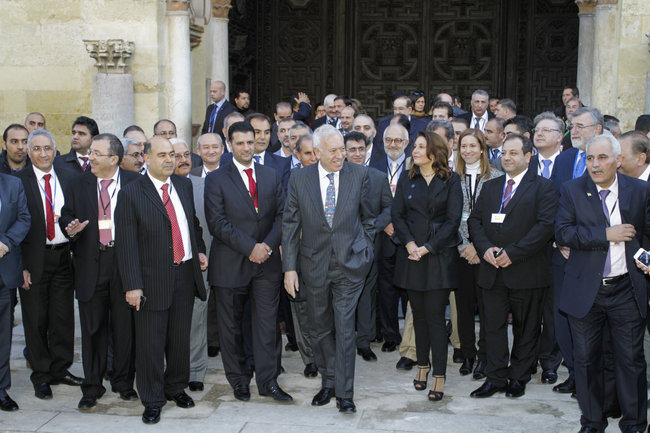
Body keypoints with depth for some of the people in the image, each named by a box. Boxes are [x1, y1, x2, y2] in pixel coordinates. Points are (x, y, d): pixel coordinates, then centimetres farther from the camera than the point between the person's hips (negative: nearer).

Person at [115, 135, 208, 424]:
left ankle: (176, 388, 34)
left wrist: (200, 250, 10)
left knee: (180, 338, 15)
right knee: (151, 343, 3)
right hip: (153, 279, -5)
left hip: (185, 273, 5)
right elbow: (126, 244, -11)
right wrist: (132, 285, -15)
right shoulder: (131, 194, -8)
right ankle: (152, 400, 17)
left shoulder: (184, 185, 9)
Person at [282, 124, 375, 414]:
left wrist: (364, 251, 6)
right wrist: (289, 267, -4)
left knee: (344, 329, -4)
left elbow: (368, 217, 9)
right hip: (315, 265, 2)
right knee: (321, 330, 13)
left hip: (350, 264, -2)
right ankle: (328, 383, 29)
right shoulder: (299, 179, -2)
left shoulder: (358, 175, -3)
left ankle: (344, 393, 6)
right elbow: (290, 225, 0)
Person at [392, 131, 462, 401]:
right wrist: (409, 243, -9)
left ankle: (439, 376, 0)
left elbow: (453, 220, -5)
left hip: (439, 255, -3)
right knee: (418, 313, 9)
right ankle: (423, 364, 24)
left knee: (435, 314, -6)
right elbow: (397, 214, 7)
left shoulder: (450, 181, 0)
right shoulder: (407, 178, 10)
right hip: (411, 255, 3)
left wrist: (427, 247, -12)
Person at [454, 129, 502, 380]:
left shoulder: (495, 177, 0)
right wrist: (463, 246, -7)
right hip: (460, 251, 2)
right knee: (464, 303, 7)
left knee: (485, 303, 1)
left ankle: (484, 357, 11)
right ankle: (467, 354, 18)